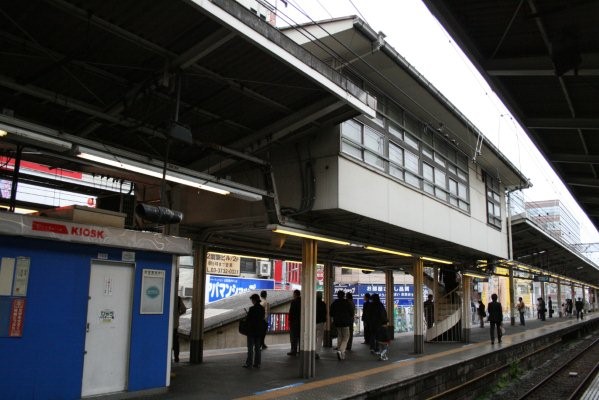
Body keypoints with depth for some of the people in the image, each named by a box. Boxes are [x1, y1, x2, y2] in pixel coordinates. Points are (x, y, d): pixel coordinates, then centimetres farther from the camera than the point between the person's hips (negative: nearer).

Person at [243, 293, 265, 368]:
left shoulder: (252, 309, -17)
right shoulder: (262, 309, 3)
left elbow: (248, 319, -16)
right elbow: (262, 318, 10)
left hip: (252, 331, -6)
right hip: (259, 330, 6)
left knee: (250, 348, 1)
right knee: (257, 347, 12)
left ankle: (249, 363, 4)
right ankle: (257, 363, 15)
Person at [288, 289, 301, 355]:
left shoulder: (294, 301, -13)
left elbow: (291, 312, -14)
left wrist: (290, 320, -8)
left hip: (294, 321, -7)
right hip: (301, 321, 7)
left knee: (293, 336, -2)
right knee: (300, 336, 13)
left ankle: (294, 351, -3)